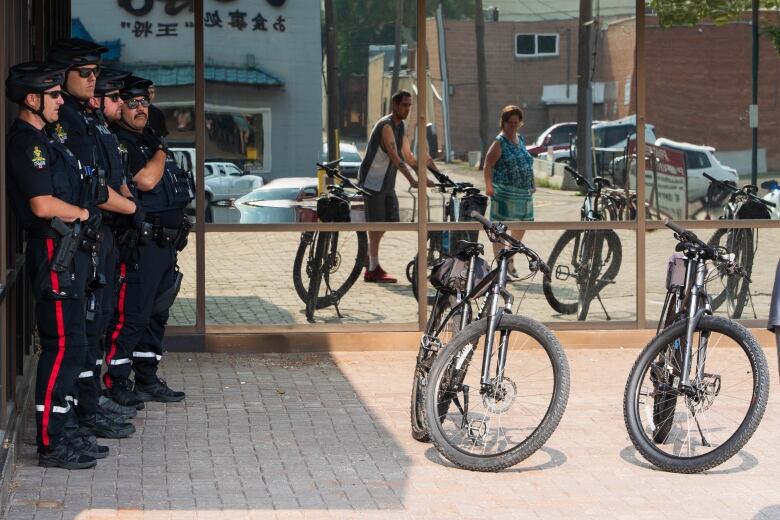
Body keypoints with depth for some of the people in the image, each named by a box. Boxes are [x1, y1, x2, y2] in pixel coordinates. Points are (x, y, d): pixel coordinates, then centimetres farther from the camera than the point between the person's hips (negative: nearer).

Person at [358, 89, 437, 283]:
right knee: (376, 224, -7)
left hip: (387, 182, 9)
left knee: (388, 221, 10)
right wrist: (413, 180, -33)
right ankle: (373, 270, -3)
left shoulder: (401, 126, 11)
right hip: (372, 180, -9)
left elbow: (408, 157, 15)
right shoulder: (386, 125, -19)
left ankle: (369, 257, 26)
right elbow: (395, 158, -27)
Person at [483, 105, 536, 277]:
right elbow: (488, 165, -18)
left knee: (520, 227, 14)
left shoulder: (520, 139, 14)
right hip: (504, 192, -8)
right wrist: (489, 186, -28)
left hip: (523, 192, 8)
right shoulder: (500, 142, -9)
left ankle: (510, 261, 29)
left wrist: (532, 183, 20)